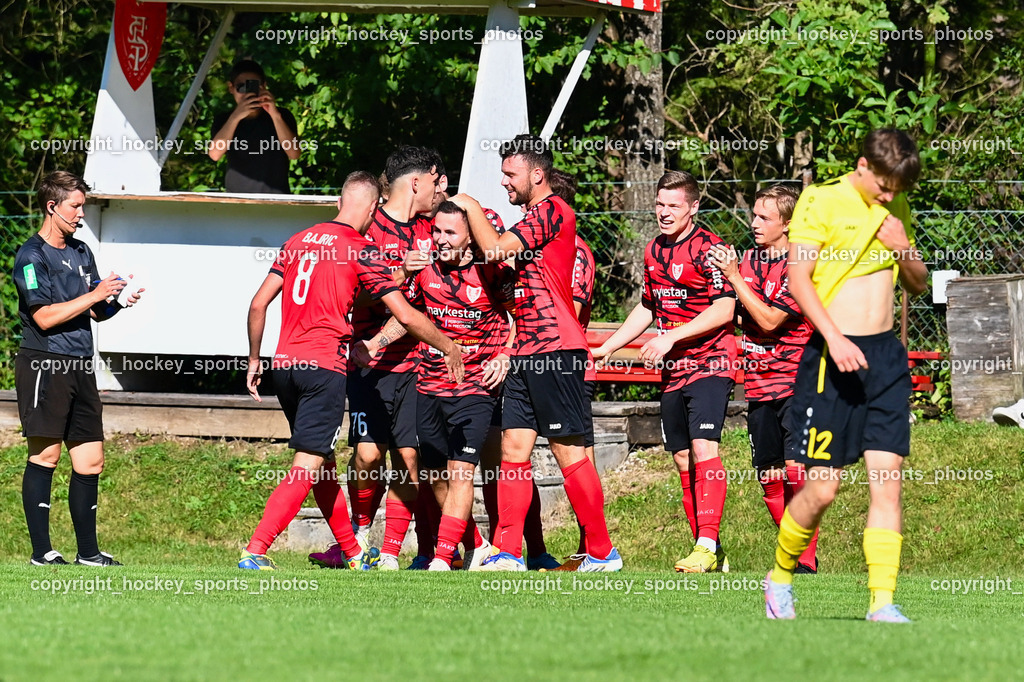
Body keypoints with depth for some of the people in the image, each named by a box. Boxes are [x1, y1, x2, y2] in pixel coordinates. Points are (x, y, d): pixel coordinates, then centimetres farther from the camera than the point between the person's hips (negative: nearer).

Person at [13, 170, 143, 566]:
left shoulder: (81, 253, 18)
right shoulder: (32, 256, -7)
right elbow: (45, 316, -16)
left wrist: (117, 301, 1)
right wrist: (95, 295, -16)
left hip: (80, 367, 8)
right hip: (45, 366, -8)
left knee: (90, 460, 6)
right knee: (45, 455, -6)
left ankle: (88, 551, 12)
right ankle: (41, 552, -3)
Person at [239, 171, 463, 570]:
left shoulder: (297, 242, 13)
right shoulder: (361, 252, -4)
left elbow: (258, 304, 11)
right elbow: (406, 316, -5)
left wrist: (254, 359, 21)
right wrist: (447, 348, 8)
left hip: (285, 362, 7)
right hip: (325, 365, -7)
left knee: (322, 465, 18)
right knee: (308, 468, -8)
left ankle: (353, 553, 29)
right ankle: (255, 552, -20)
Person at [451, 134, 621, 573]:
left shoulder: (552, 211, -9)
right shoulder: (535, 217, 22)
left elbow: (494, 249, -17)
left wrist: (471, 207, -2)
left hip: (556, 349, -10)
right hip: (527, 352, 10)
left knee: (568, 451, -7)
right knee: (514, 446, 4)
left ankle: (601, 553, -2)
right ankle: (507, 552, 4)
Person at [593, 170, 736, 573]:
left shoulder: (708, 249, -11)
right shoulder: (654, 251, 13)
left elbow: (724, 310, -18)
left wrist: (672, 336, -20)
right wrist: (606, 348, 23)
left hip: (710, 363, -8)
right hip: (673, 371, 8)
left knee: (703, 448, -19)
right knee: (683, 460, 6)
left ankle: (707, 546, -24)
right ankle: (709, 555, 11)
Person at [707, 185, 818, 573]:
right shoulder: (750, 259, 10)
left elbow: (769, 320, -15)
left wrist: (733, 275, -15)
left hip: (795, 380, -7)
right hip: (758, 382, 7)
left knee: (796, 469, -16)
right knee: (769, 477, 7)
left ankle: (807, 560, -12)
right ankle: (794, 554, 18)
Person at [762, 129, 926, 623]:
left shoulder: (897, 209, 14)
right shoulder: (822, 201, -5)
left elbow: (918, 285, 21)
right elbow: (798, 279, -11)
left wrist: (903, 248, -1)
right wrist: (835, 338, -22)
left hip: (886, 355, 5)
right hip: (834, 356, -5)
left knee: (888, 481, -4)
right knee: (823, 488, -3)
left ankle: (883, 602, -5)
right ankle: (780, 576, 21)